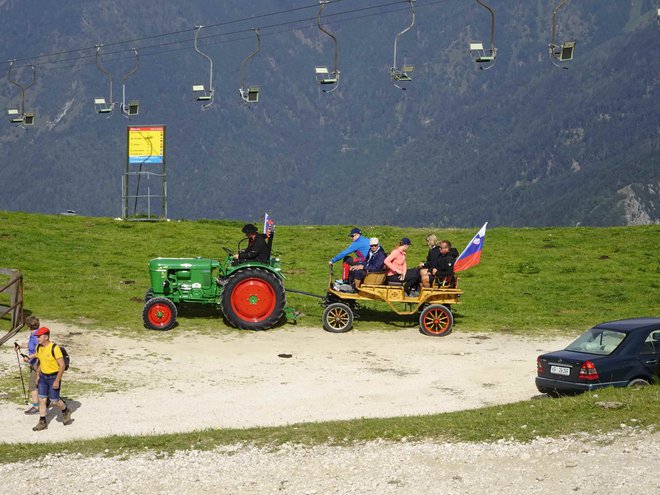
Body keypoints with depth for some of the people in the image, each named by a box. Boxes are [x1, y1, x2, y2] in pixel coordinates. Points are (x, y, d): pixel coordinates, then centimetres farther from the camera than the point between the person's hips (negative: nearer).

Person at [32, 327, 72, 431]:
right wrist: (38, 376, 12)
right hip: (43, 377, 6)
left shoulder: (54, 348, -22)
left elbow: (62, 365, -20)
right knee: (42, 399, 3)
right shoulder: (39, 348, 0)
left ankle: (66, 411, 28)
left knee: (54, 401, -2)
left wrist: (57, 380, -21)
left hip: (54, 377, -6)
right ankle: (42, 422, 10)